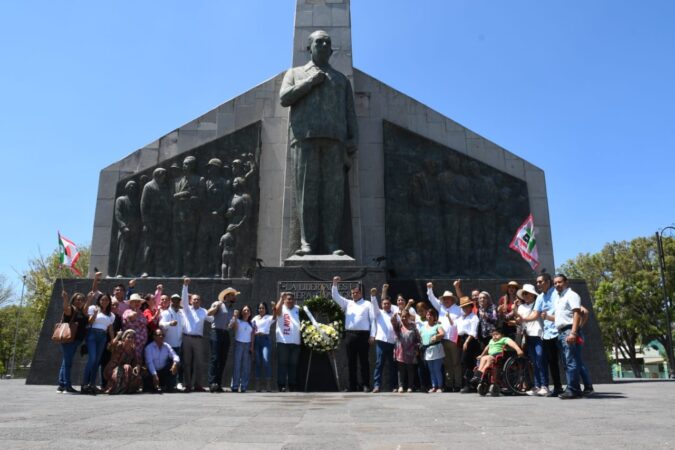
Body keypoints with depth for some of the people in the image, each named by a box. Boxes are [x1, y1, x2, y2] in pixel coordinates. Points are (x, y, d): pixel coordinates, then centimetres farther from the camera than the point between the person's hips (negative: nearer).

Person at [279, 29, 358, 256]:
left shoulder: (342, 79, 29)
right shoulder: (295, 72, 26)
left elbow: (350, 113, 17)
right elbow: (284, 98, 8)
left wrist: (353, 140, 1)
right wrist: (310, 82, 3)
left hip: (334, 137, 1)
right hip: (305, 136, -1)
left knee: (333, 192, -10)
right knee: (307, 190, -10)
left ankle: (331, 244, -13)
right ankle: (308, 243, -12)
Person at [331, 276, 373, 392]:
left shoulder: (367, 304, 7)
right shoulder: (347, 303, 16)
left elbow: (373, 319, 2)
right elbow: (335, 296, 9)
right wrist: (335, 283, -4)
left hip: (363, 334, -3)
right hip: (350, 334, 4)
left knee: (363, 360, -1)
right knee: (351, 361, 5)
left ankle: (365, 385, 3)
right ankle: (352, 385, 10)